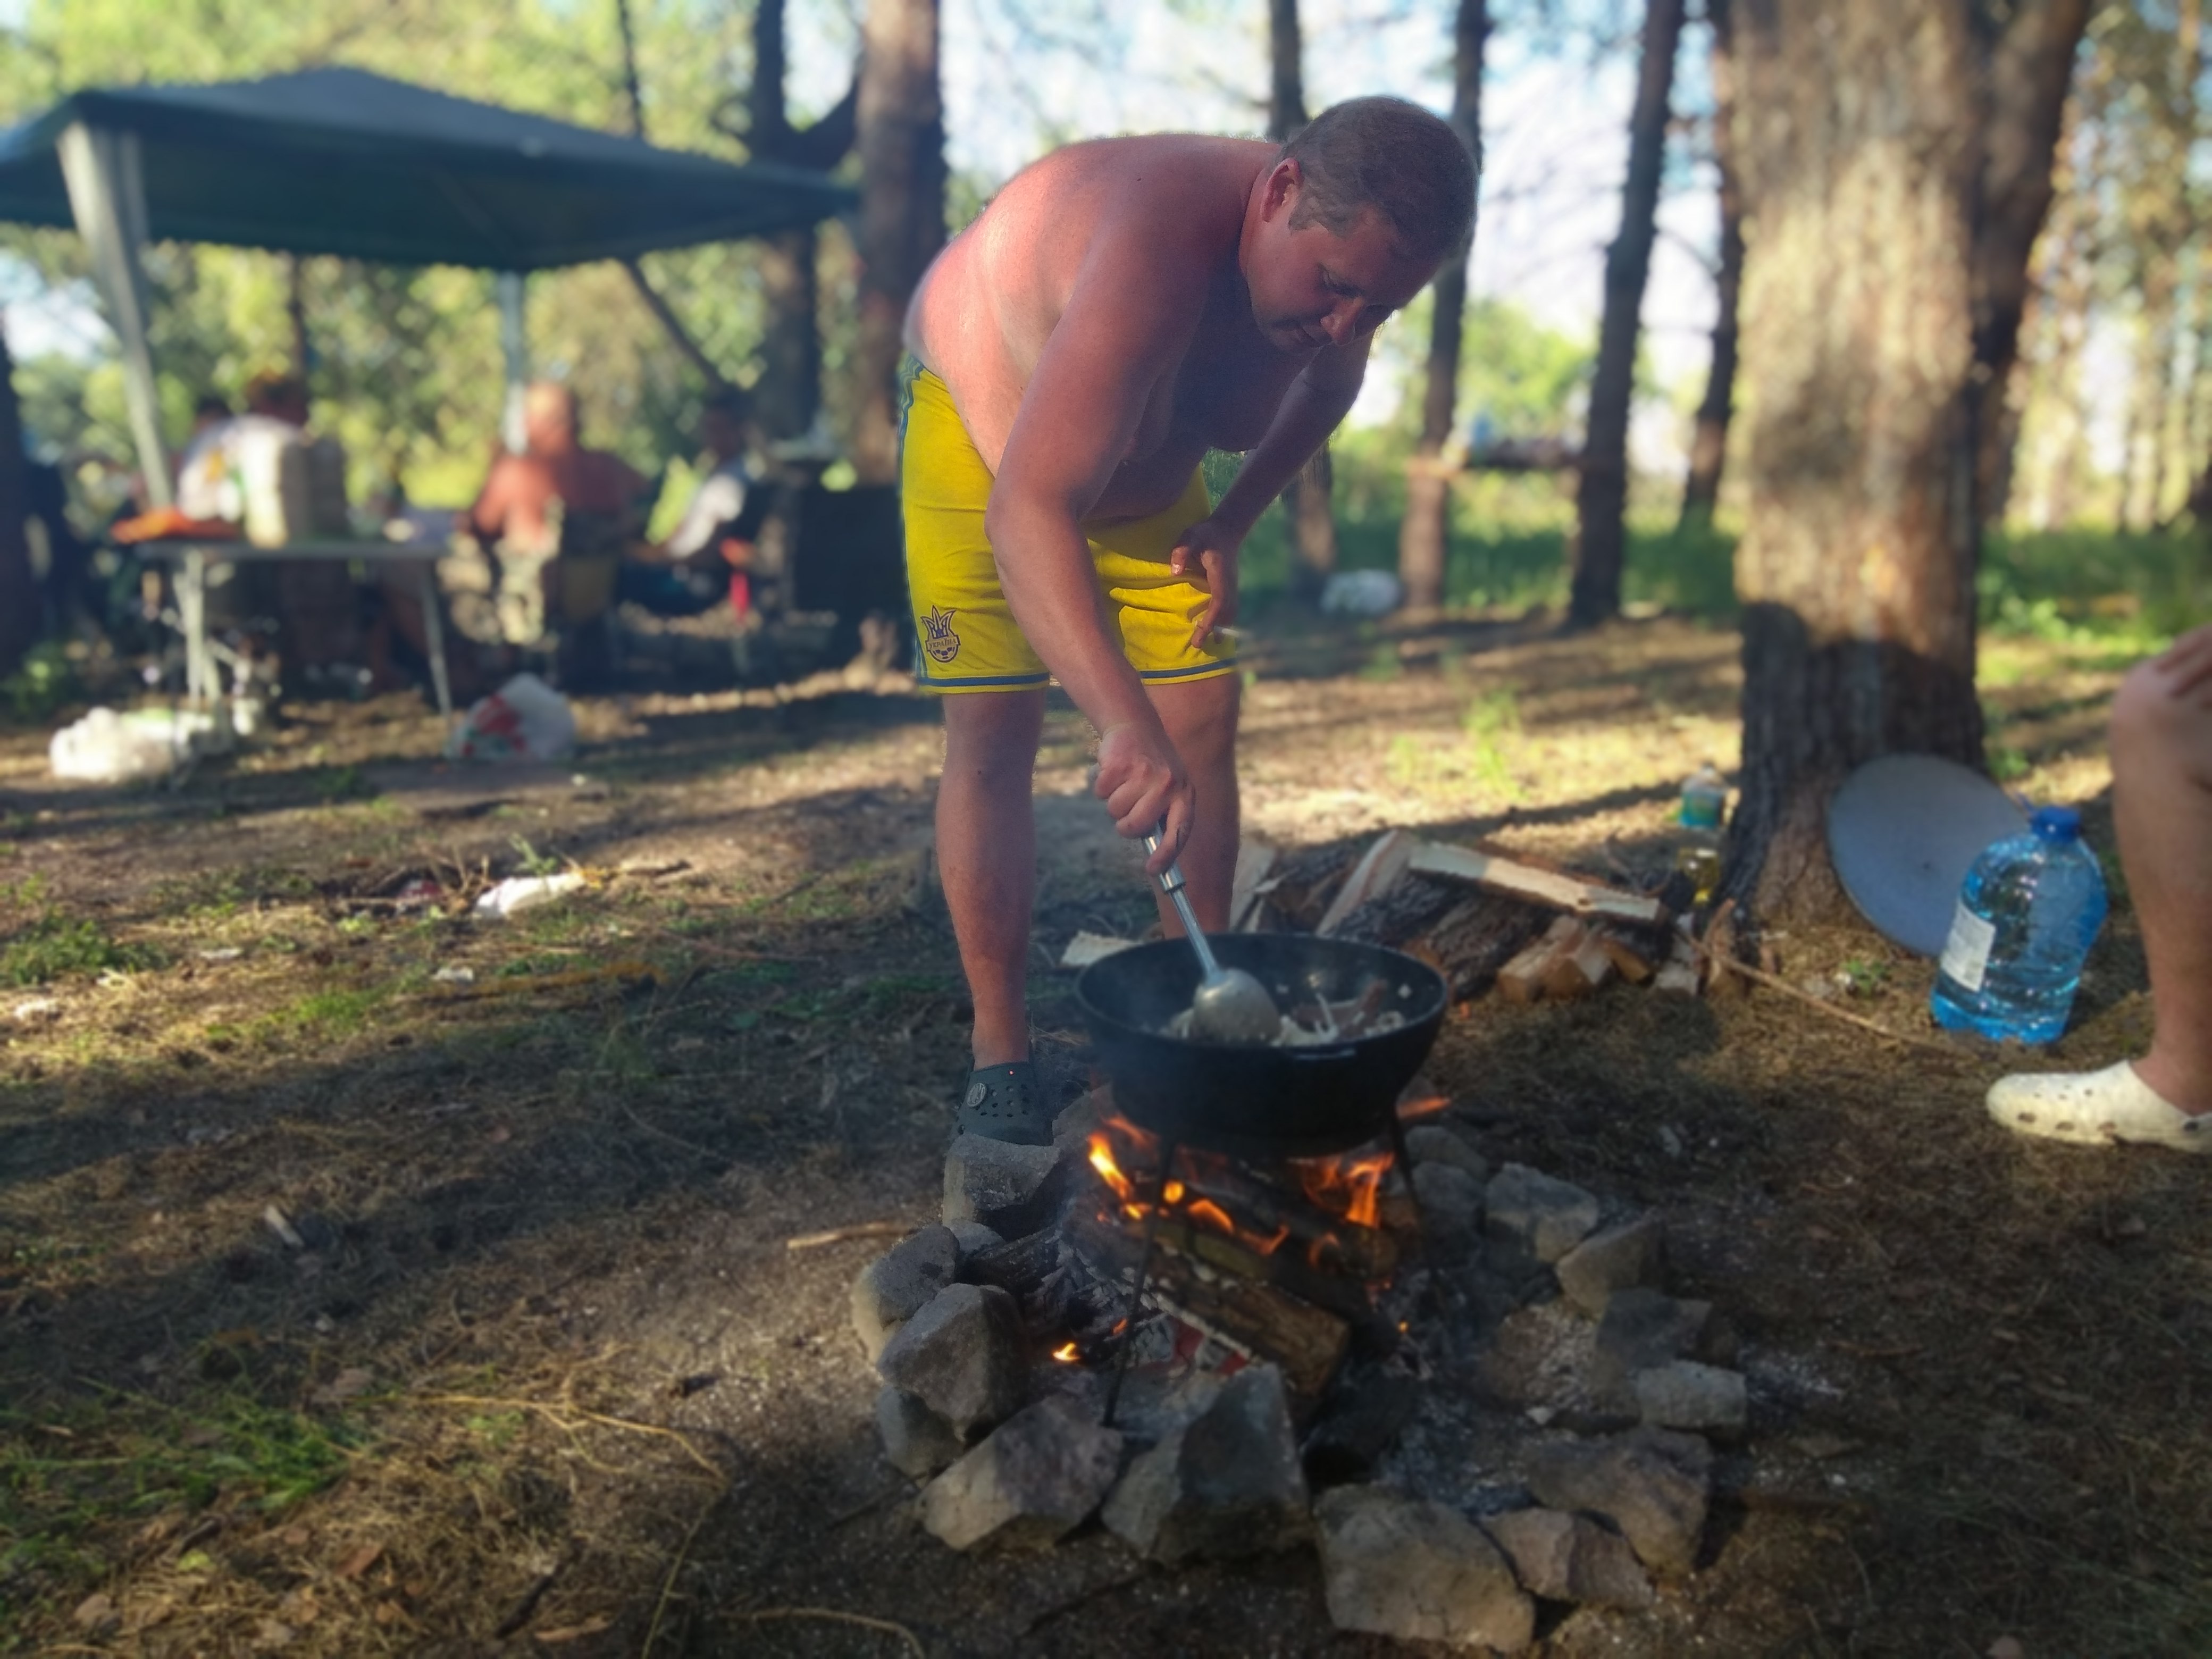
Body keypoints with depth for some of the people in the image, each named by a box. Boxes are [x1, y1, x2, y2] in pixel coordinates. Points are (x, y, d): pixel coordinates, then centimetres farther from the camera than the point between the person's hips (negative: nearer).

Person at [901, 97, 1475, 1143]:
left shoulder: (1337, 250, -19)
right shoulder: (1161, 243, -42)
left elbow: (1327, 381, 7)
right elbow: (1026, 510, -52)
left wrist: (1233, 522, -5)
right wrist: (1125, 723, -62)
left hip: (1144, 466, 6)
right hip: (981, 423, -5)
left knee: (1203, 722, -3)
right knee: (992, 733, -12)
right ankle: (999, 1056, -3)